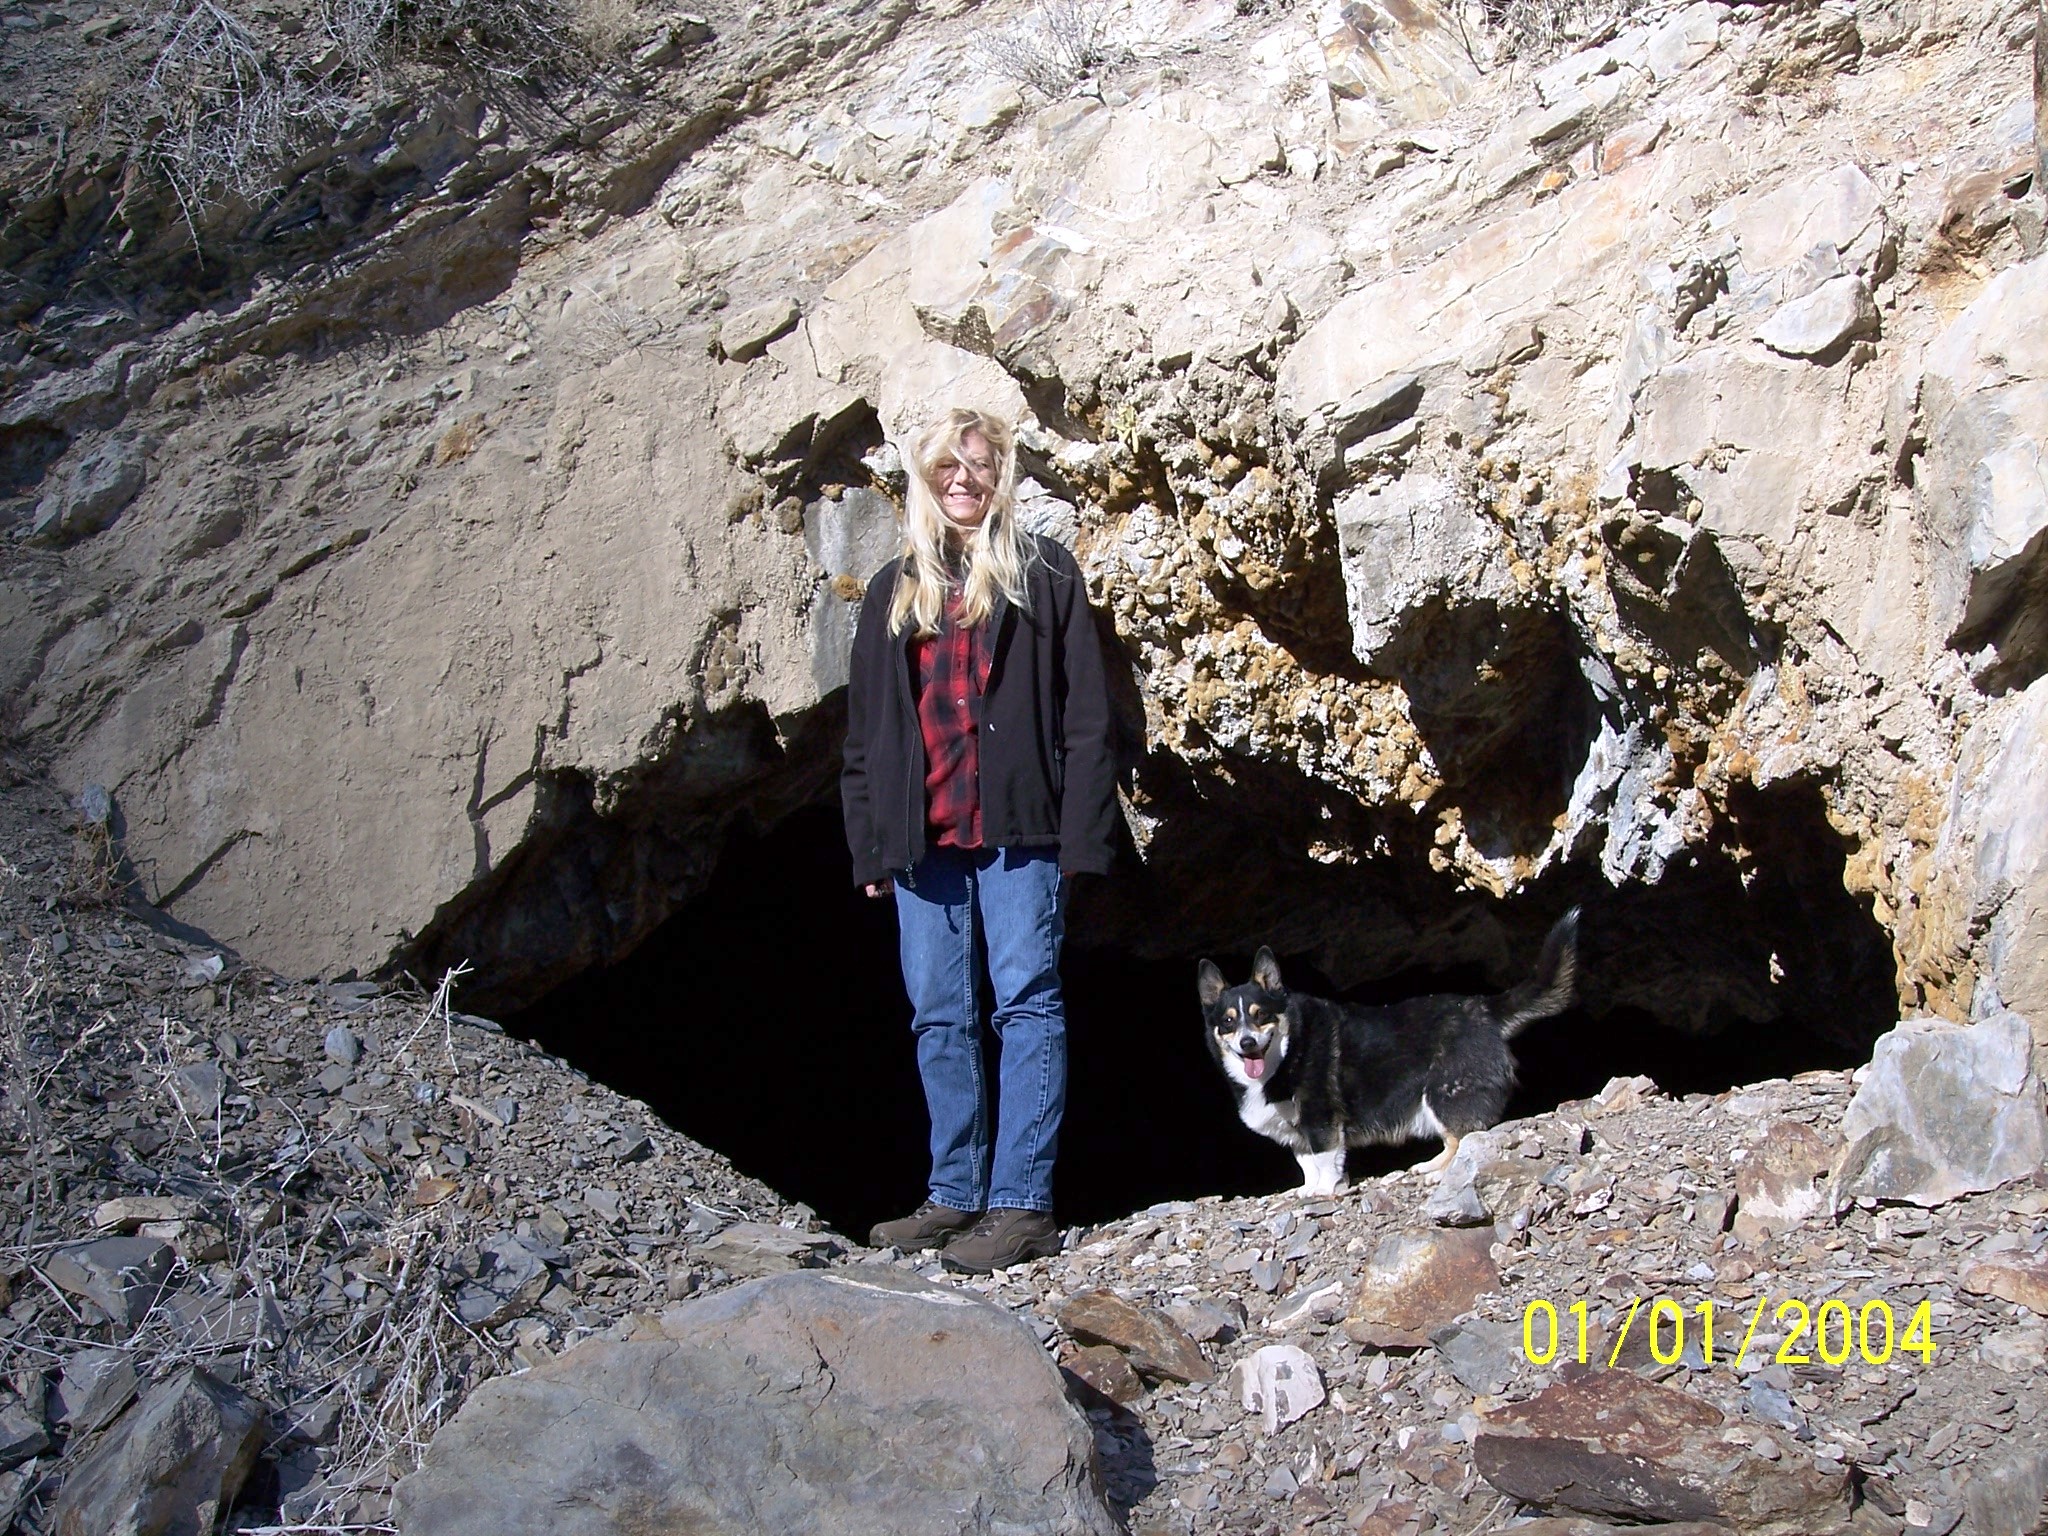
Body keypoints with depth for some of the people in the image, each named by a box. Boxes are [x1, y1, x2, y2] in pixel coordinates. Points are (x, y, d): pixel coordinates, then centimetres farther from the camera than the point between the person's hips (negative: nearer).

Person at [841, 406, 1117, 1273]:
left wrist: (1080, 833, -8)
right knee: (938, 1017, 7)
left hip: (1018, 828, -4)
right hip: (922, 836, 5)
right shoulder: (895, 590, 17)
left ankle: (1023, 1205, -5)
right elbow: (865, 728, 16)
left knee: (1027, 1006, -5)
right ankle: (956, 1195, 15)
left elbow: (1086, 715, 1)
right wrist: (870, 843, 9)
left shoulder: (1044, 574, 7)